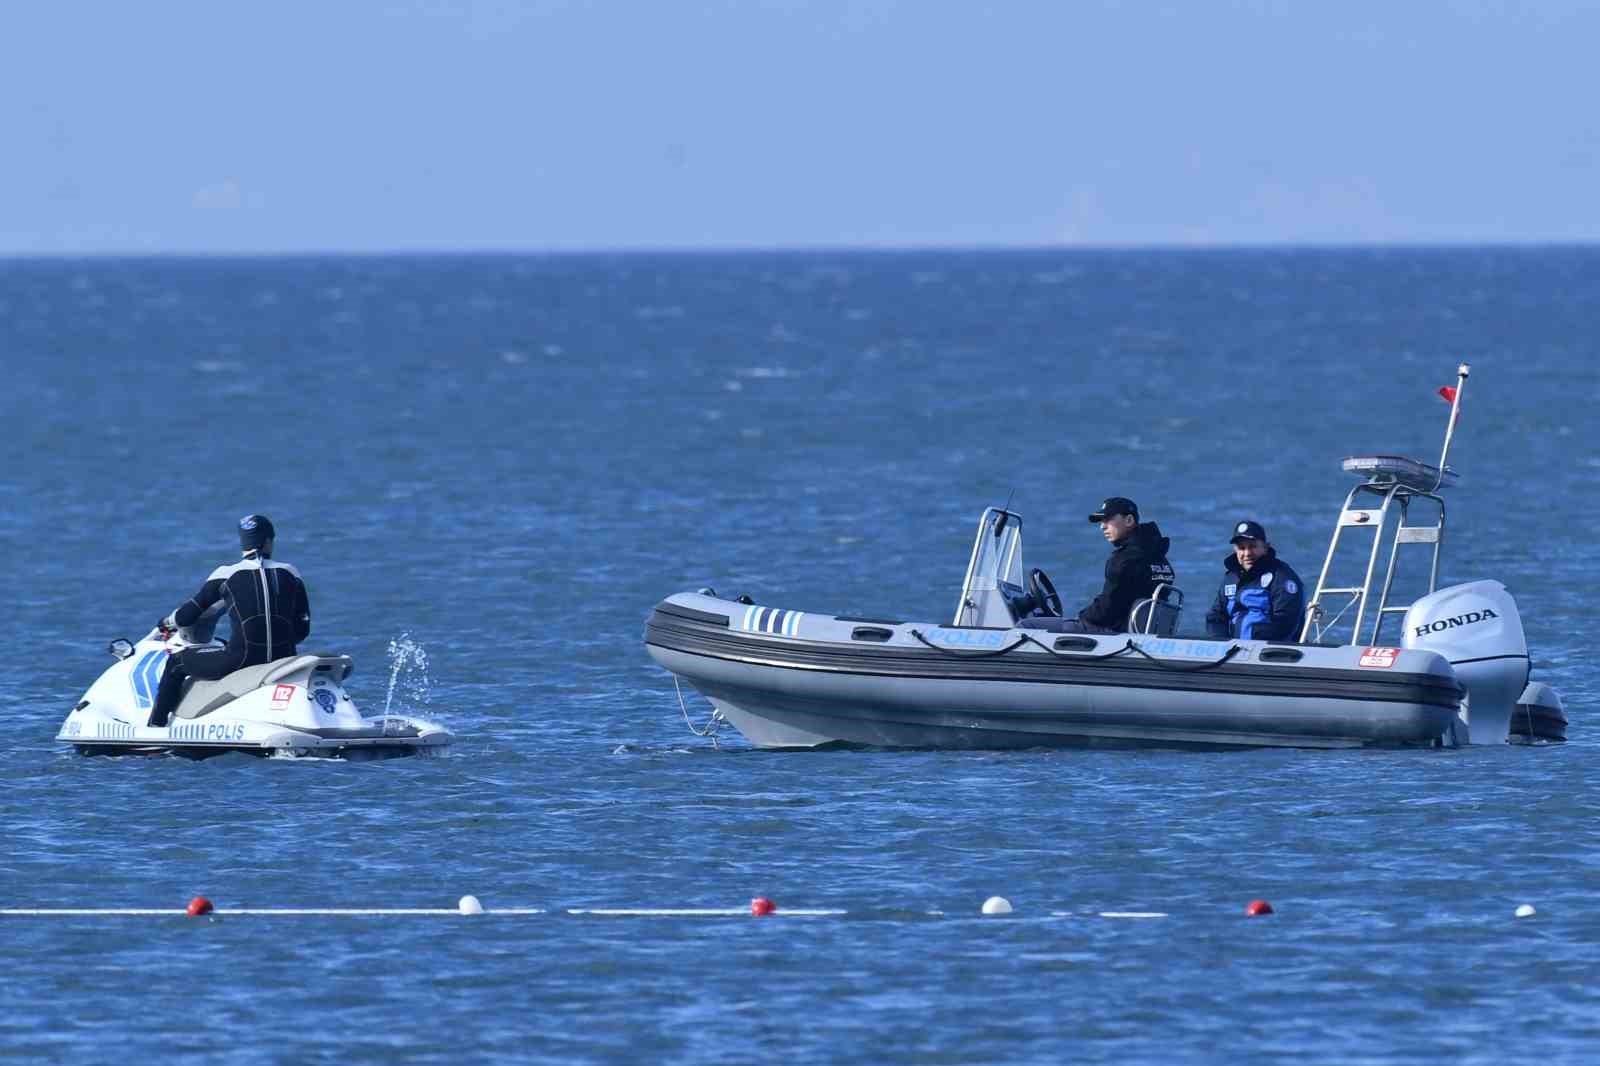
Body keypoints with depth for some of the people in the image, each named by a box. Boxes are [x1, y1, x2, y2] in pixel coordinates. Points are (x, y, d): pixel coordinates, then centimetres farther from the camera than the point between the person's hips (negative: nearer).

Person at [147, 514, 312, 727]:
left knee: (176, 663, 16)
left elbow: (187, 616, 5)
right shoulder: (290, 574, 8)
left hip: (243, 659, -3)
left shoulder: (227, 574, 1)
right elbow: (302, 629, 12)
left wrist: (169, 622, 28)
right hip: (283, 660, 4)